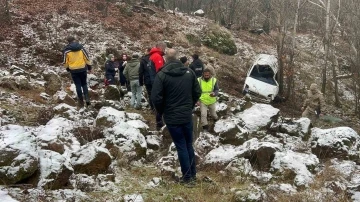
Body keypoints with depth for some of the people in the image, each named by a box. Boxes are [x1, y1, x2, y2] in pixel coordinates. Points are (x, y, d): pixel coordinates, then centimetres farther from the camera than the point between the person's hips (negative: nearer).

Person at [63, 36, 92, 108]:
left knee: (78, 85, 6)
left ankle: (81, 102, 8)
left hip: (73, 70, -2)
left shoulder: (66, 50, -5)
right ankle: (87, 98, -1)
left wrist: (67, 68, 18)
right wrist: (89, 67, 11)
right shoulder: (81, 47, 1)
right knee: (84, 84, 15)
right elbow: (87, 58, 3)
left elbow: (65, 61, 0)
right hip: (83, 69, 2)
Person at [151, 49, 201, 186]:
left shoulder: (162, 75, -14)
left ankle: (187, 177, 10)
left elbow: (156, 97, -16)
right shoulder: (189, 72, 2)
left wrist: (162, 111, 2)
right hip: (187, 115, 4)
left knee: (181, 147, 3)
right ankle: (193, 174, 26)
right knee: (189, 145, 17)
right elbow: (197, 92, 7)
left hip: (172, 117, -4)